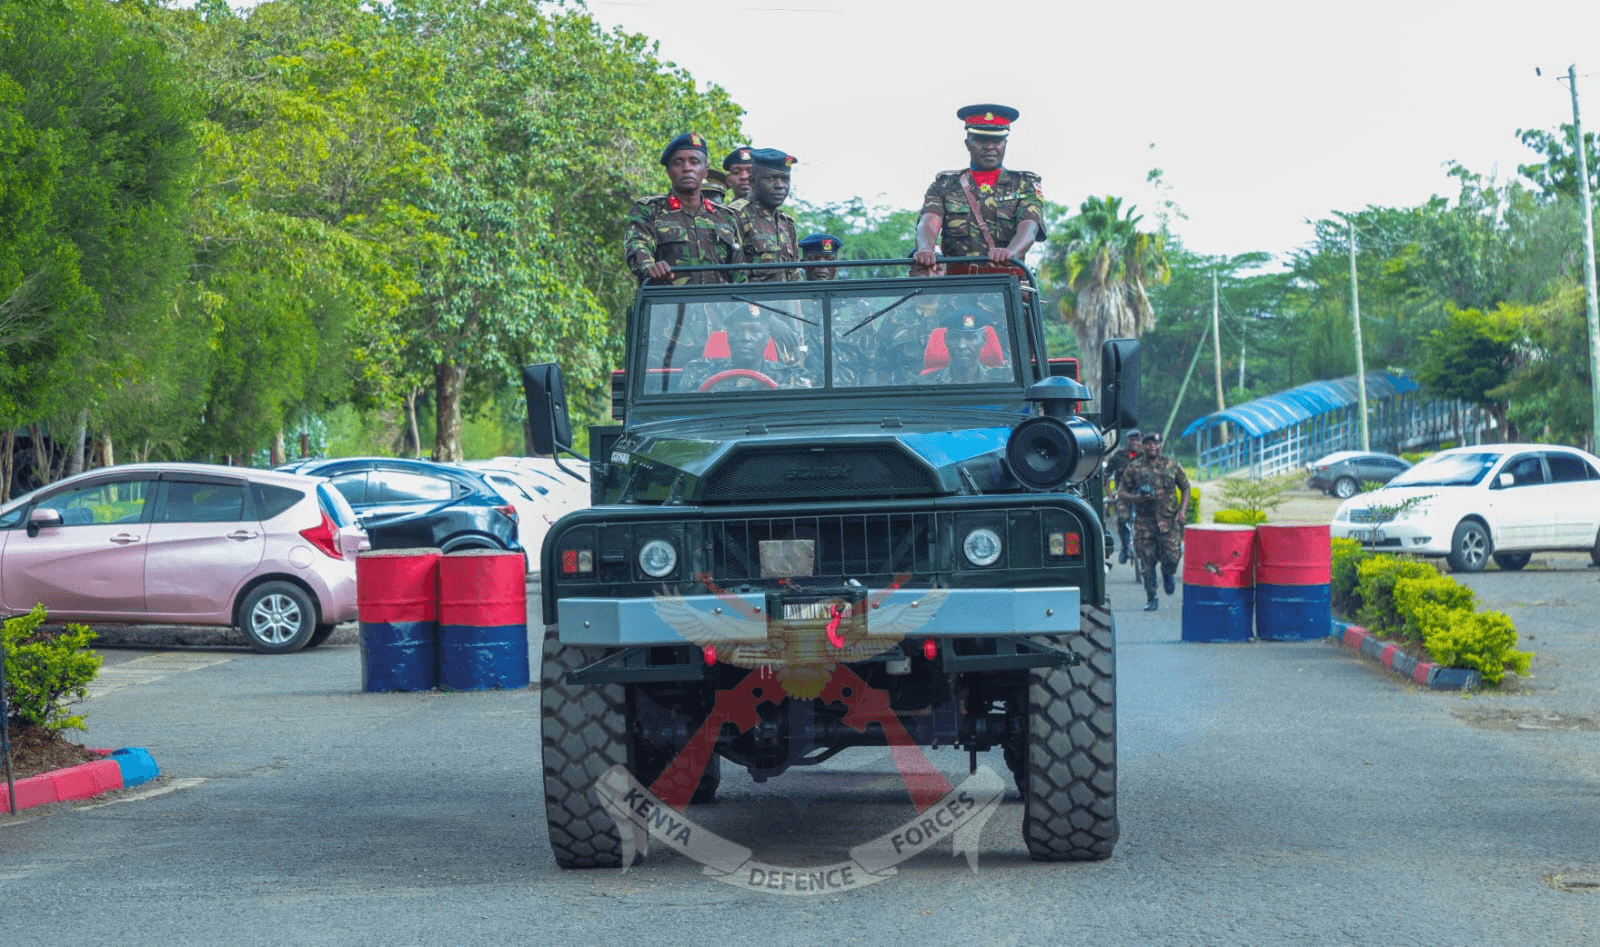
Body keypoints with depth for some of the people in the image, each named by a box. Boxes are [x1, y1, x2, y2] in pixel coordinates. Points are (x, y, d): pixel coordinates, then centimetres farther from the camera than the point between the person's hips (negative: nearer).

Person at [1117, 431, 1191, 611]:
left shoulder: (1172, 466, 8)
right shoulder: (1133, 468, 5)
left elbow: (1185, 488, 16)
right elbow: (1121, 494, 7)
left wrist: (1182, 510, 1)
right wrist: (1137, 498, -13)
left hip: (1169, 520, 0)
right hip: (1145, 521, 0)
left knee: (1172, 556, -11)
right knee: (1148, 562, -1)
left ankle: (1168, 573, 26)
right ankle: (1151, 599, 10)